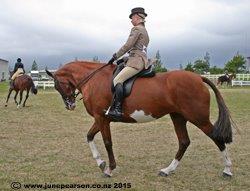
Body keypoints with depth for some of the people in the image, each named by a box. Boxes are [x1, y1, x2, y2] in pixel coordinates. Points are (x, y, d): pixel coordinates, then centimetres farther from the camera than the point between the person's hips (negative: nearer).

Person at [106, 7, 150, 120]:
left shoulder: (136, 29, -4)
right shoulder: (145, 31, 26)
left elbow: (127, 46, -11)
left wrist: (115, 57, -4)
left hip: (136, 62, -11)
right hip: (142, 61, 11)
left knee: (117, 80, -24)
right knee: (119, 80, 17)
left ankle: (117, 109, -36)